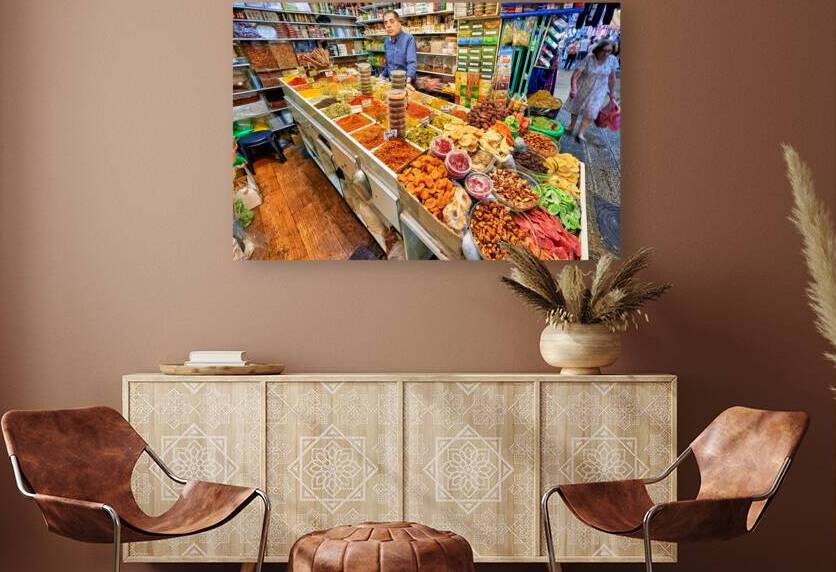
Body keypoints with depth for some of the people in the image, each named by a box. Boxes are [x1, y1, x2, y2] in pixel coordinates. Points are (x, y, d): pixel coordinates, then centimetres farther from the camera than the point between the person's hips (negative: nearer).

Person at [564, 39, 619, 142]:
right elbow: (576, 73, -28)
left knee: (590, 111, -8)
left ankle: (580, 133, -1)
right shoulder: (589, 58, -25)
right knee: (575, 107, 17)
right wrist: (573, 87, -39)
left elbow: (612, 77, -3)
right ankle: (572, 126, 40)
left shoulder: (612, 60, -16)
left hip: (598, 91, 0)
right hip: (583, 88, 0)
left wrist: (612, 91, 6)